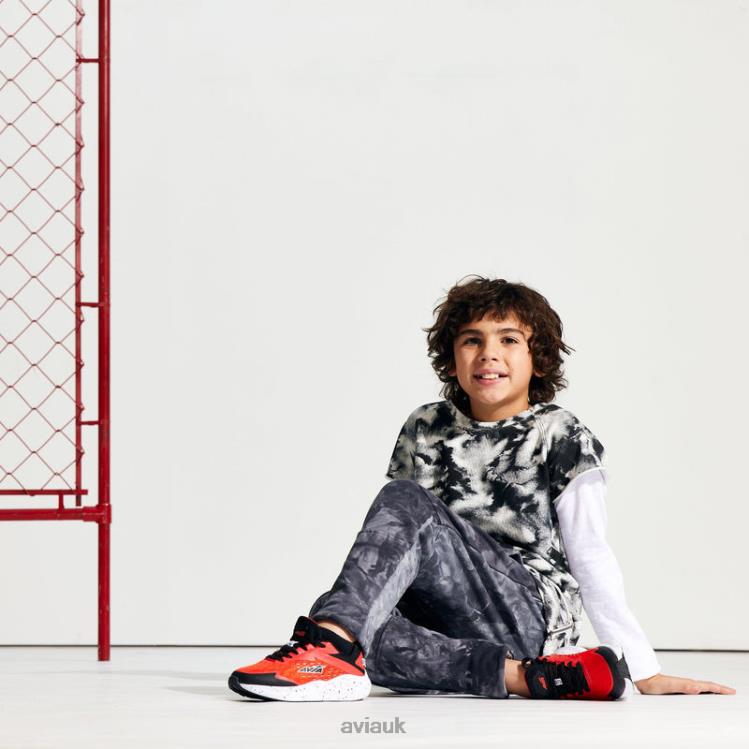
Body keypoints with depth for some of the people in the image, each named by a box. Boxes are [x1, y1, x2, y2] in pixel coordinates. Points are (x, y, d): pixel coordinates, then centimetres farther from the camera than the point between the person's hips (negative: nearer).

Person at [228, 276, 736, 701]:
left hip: (530, 616, -4)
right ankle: (524, 677, -35)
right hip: (443, 618, 4)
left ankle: (331, 644, -45)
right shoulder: (426, 429, 15)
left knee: (405, 501, -25)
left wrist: (646, 671, -4)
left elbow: (591, 557, 1)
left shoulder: (562, 436, 4)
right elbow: (390, 547, 18)